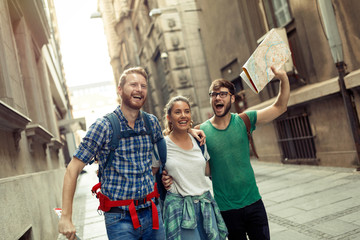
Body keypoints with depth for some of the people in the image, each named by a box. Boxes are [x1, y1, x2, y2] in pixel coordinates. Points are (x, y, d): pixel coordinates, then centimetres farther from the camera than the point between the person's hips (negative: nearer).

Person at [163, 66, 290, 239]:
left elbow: (279, 107, -3)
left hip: (253, 201, 2)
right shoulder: (201, 132, -7)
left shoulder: (243, 121, -3)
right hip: (226, 208, -1)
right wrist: (170, 177, -22)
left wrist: (283, 78, -18)